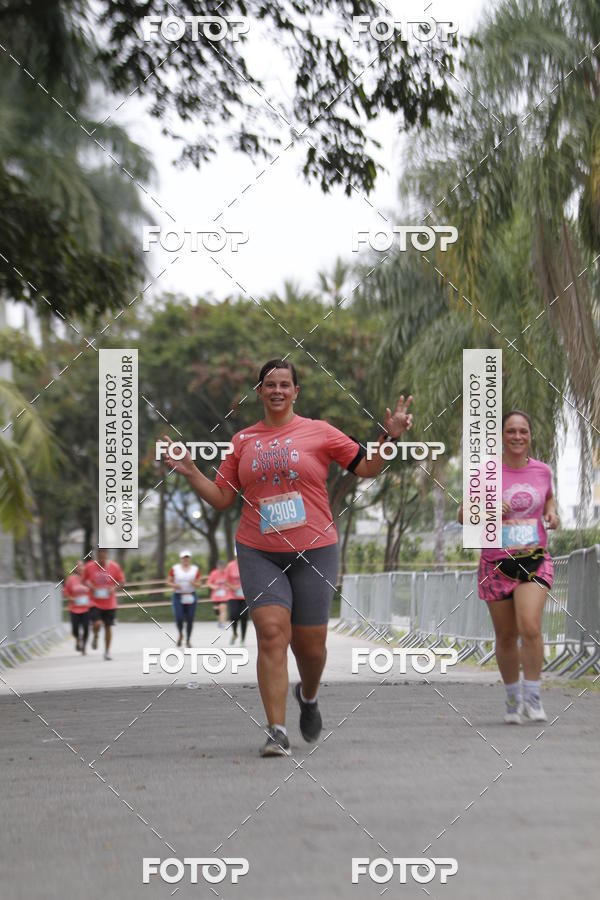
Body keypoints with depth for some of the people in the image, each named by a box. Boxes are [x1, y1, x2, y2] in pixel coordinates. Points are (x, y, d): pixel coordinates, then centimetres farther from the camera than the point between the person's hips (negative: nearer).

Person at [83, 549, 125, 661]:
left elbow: (121, 581, 4)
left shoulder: (114, 566, -6)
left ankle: (107, 652, 20)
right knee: (96, 624, -20)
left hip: (110, 603, 1)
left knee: (108, 627, 5)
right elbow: (84, 580, 8)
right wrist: (91, 587, -12)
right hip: (95, 602, -1)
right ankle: (95, 636, 15)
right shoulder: (89, 566, -6)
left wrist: (114, 588, -14)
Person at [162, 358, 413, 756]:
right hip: (259, 554, 1)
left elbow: (368, 468, 5)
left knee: (310, 644, 4)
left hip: (314, 551, -1)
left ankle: (308, 697, 38)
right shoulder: (243, 441, 10)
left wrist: (390, 436, -8)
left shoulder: (319, 432, 4)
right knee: (271, 633, -15)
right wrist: (190, 472, 1)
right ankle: (277, 731, -13)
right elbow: (222, 498, 13)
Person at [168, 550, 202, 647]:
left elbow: (198, 584, 9)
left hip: (191, 596, 1)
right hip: (178, 596, -1)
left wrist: (194, 584, -14)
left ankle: (188, 640, 14)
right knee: (179, 618, -12)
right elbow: (169, 581, 6)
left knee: (190, 619, 0)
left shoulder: (195, 569, 6)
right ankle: (180, 634, 19)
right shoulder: (174, 568, 1)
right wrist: (174, 585, -14)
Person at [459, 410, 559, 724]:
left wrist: (552, 513, 3)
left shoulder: (542, 471, 4)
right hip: (496, 563, 0)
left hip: (534, 559, 0)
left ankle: (533, 698, -7)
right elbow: (462, 517, 2)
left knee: (530, 627, -20)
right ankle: (513, 699, 26)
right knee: (506, 636, 7)